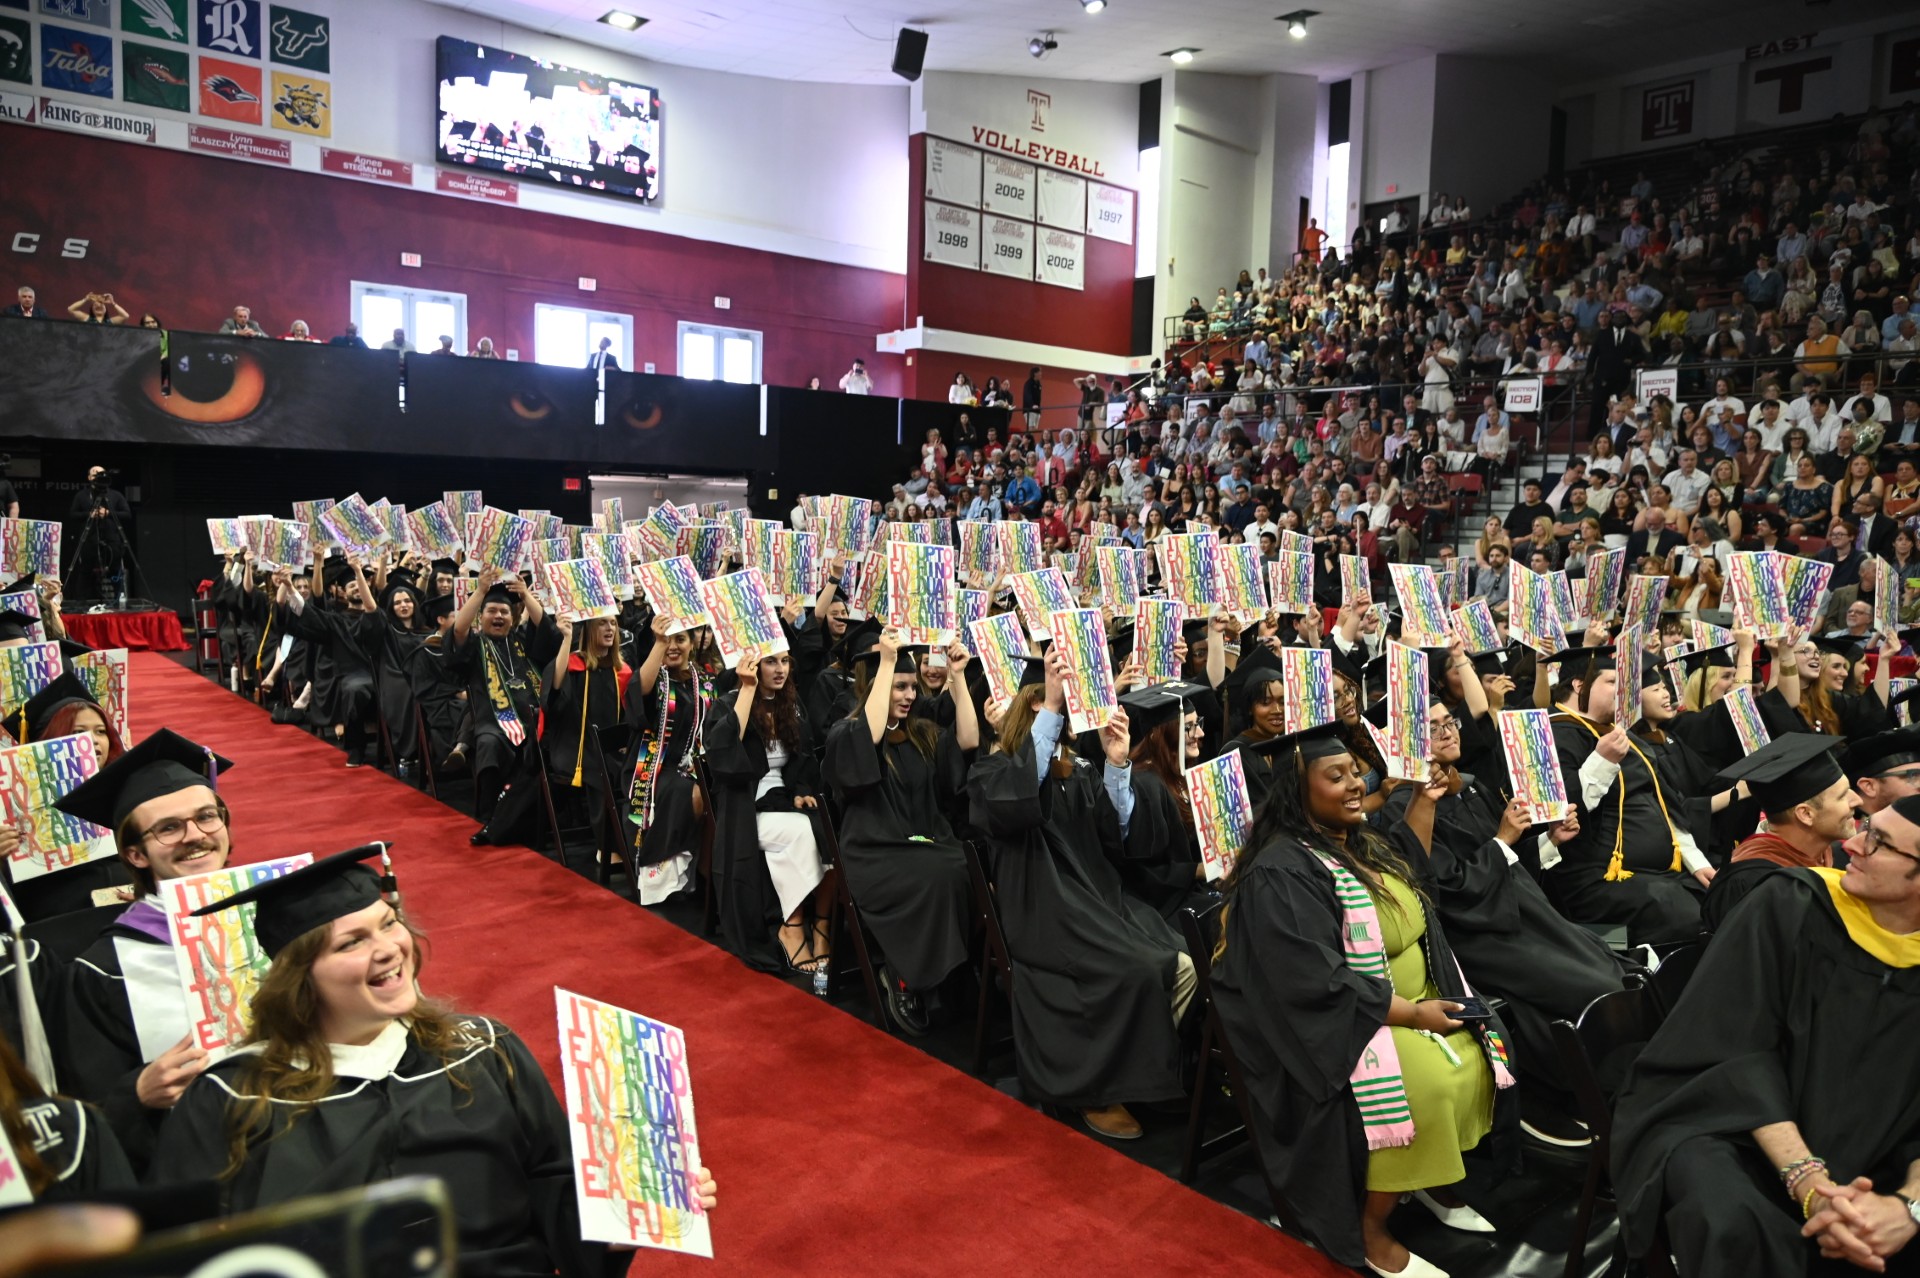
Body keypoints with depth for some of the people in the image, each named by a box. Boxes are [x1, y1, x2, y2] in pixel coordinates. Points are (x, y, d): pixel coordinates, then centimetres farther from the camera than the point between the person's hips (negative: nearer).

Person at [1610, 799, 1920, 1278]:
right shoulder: (1789, 906, -12)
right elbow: (1740, 1053, -15)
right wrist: (1809, 1183, -25)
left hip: (1856, 1155, 4)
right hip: (1723, 1118, -3)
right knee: (1737, 1226, -34)